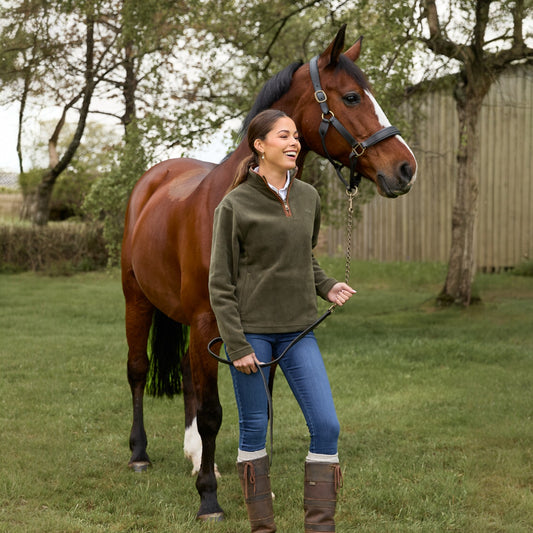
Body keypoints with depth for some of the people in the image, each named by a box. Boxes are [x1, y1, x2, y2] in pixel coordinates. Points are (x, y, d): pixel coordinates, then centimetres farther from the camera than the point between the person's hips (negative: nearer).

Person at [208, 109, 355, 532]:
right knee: (255, 429, 4)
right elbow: (221, 284, -6)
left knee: (326, 425, -2)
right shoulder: (235, 205, -8)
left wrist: (327, 287, 3)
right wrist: (236, 345, -12)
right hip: (252, 331, -5)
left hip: (298, 330, 5)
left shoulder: (308, 197, 8)